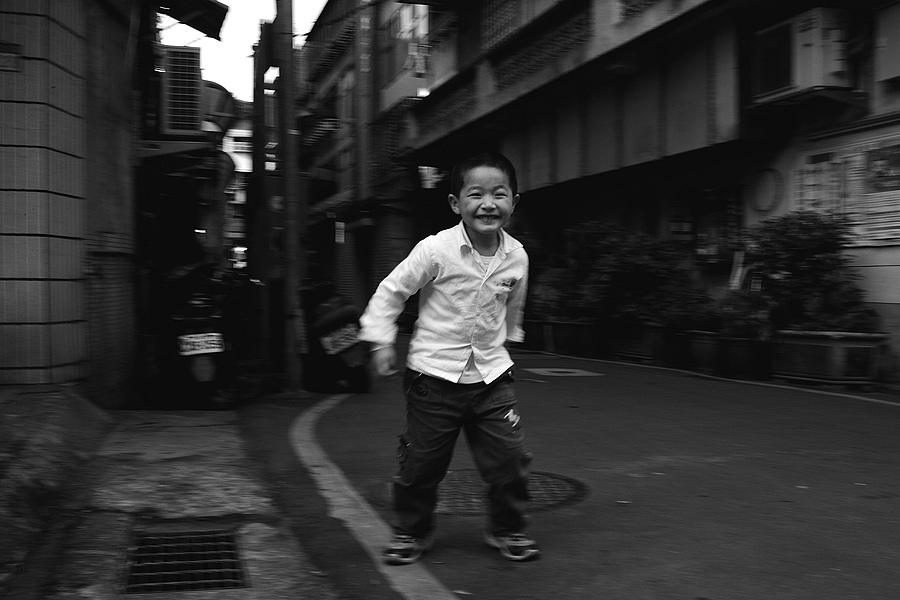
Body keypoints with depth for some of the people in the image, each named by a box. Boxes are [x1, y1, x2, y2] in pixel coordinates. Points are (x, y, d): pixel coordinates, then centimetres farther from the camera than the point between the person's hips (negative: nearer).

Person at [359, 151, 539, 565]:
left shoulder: (517, 257, -2)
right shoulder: (436, 250, -16)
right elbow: (391, 291, -7)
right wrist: (381, 340, -11)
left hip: (491, 374, 3)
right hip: (434, 374, -3)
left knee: (509, 457, 3)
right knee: (421, 461, 8)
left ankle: (508, 529, 27)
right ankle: (411, 532, 31)